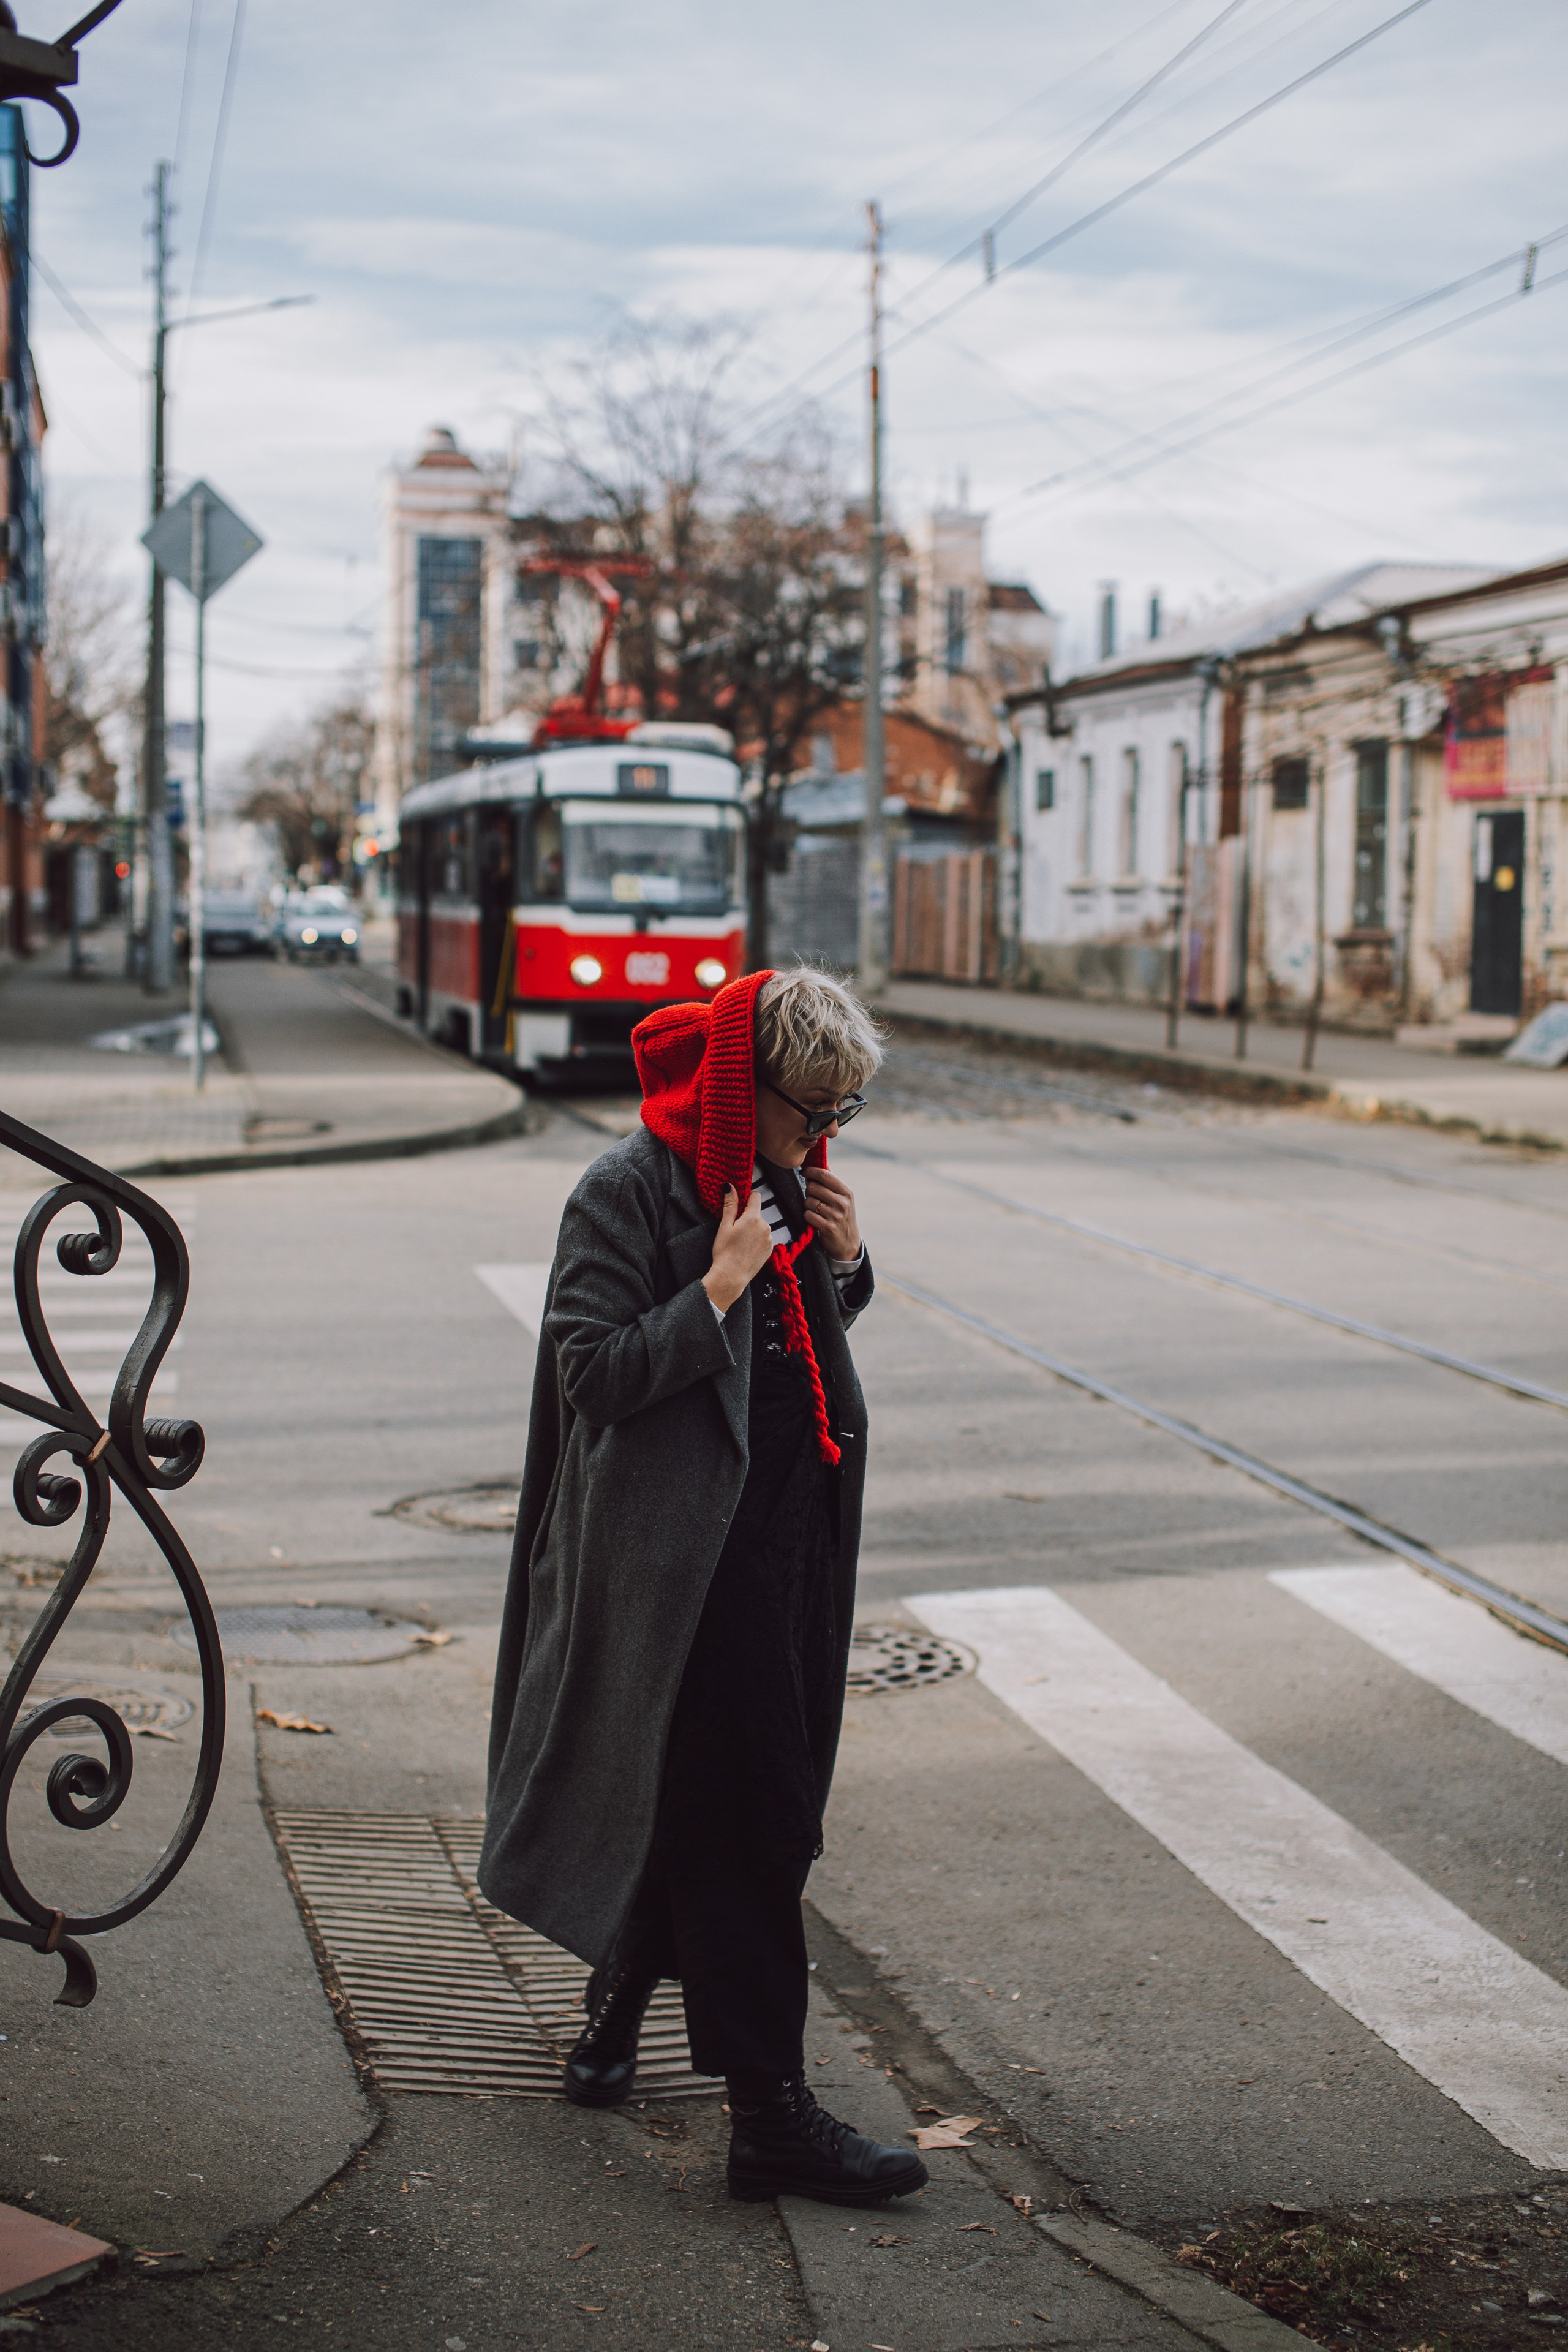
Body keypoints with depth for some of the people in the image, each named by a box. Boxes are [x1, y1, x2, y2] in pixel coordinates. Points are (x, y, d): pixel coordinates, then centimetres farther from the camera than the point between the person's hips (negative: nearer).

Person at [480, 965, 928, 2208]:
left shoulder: (791, 1176, 9)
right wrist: (716, 1293, -24)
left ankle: (619, 1998, 38)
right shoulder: (630, 1191, -14)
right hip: (689, 1543, -8)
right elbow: (591, 1372, -17)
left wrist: (843, 1259, 0)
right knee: (742, 1821, -6)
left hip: (796, 1532, 8)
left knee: (694, 1795, 17)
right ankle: (771, 2114, -2)